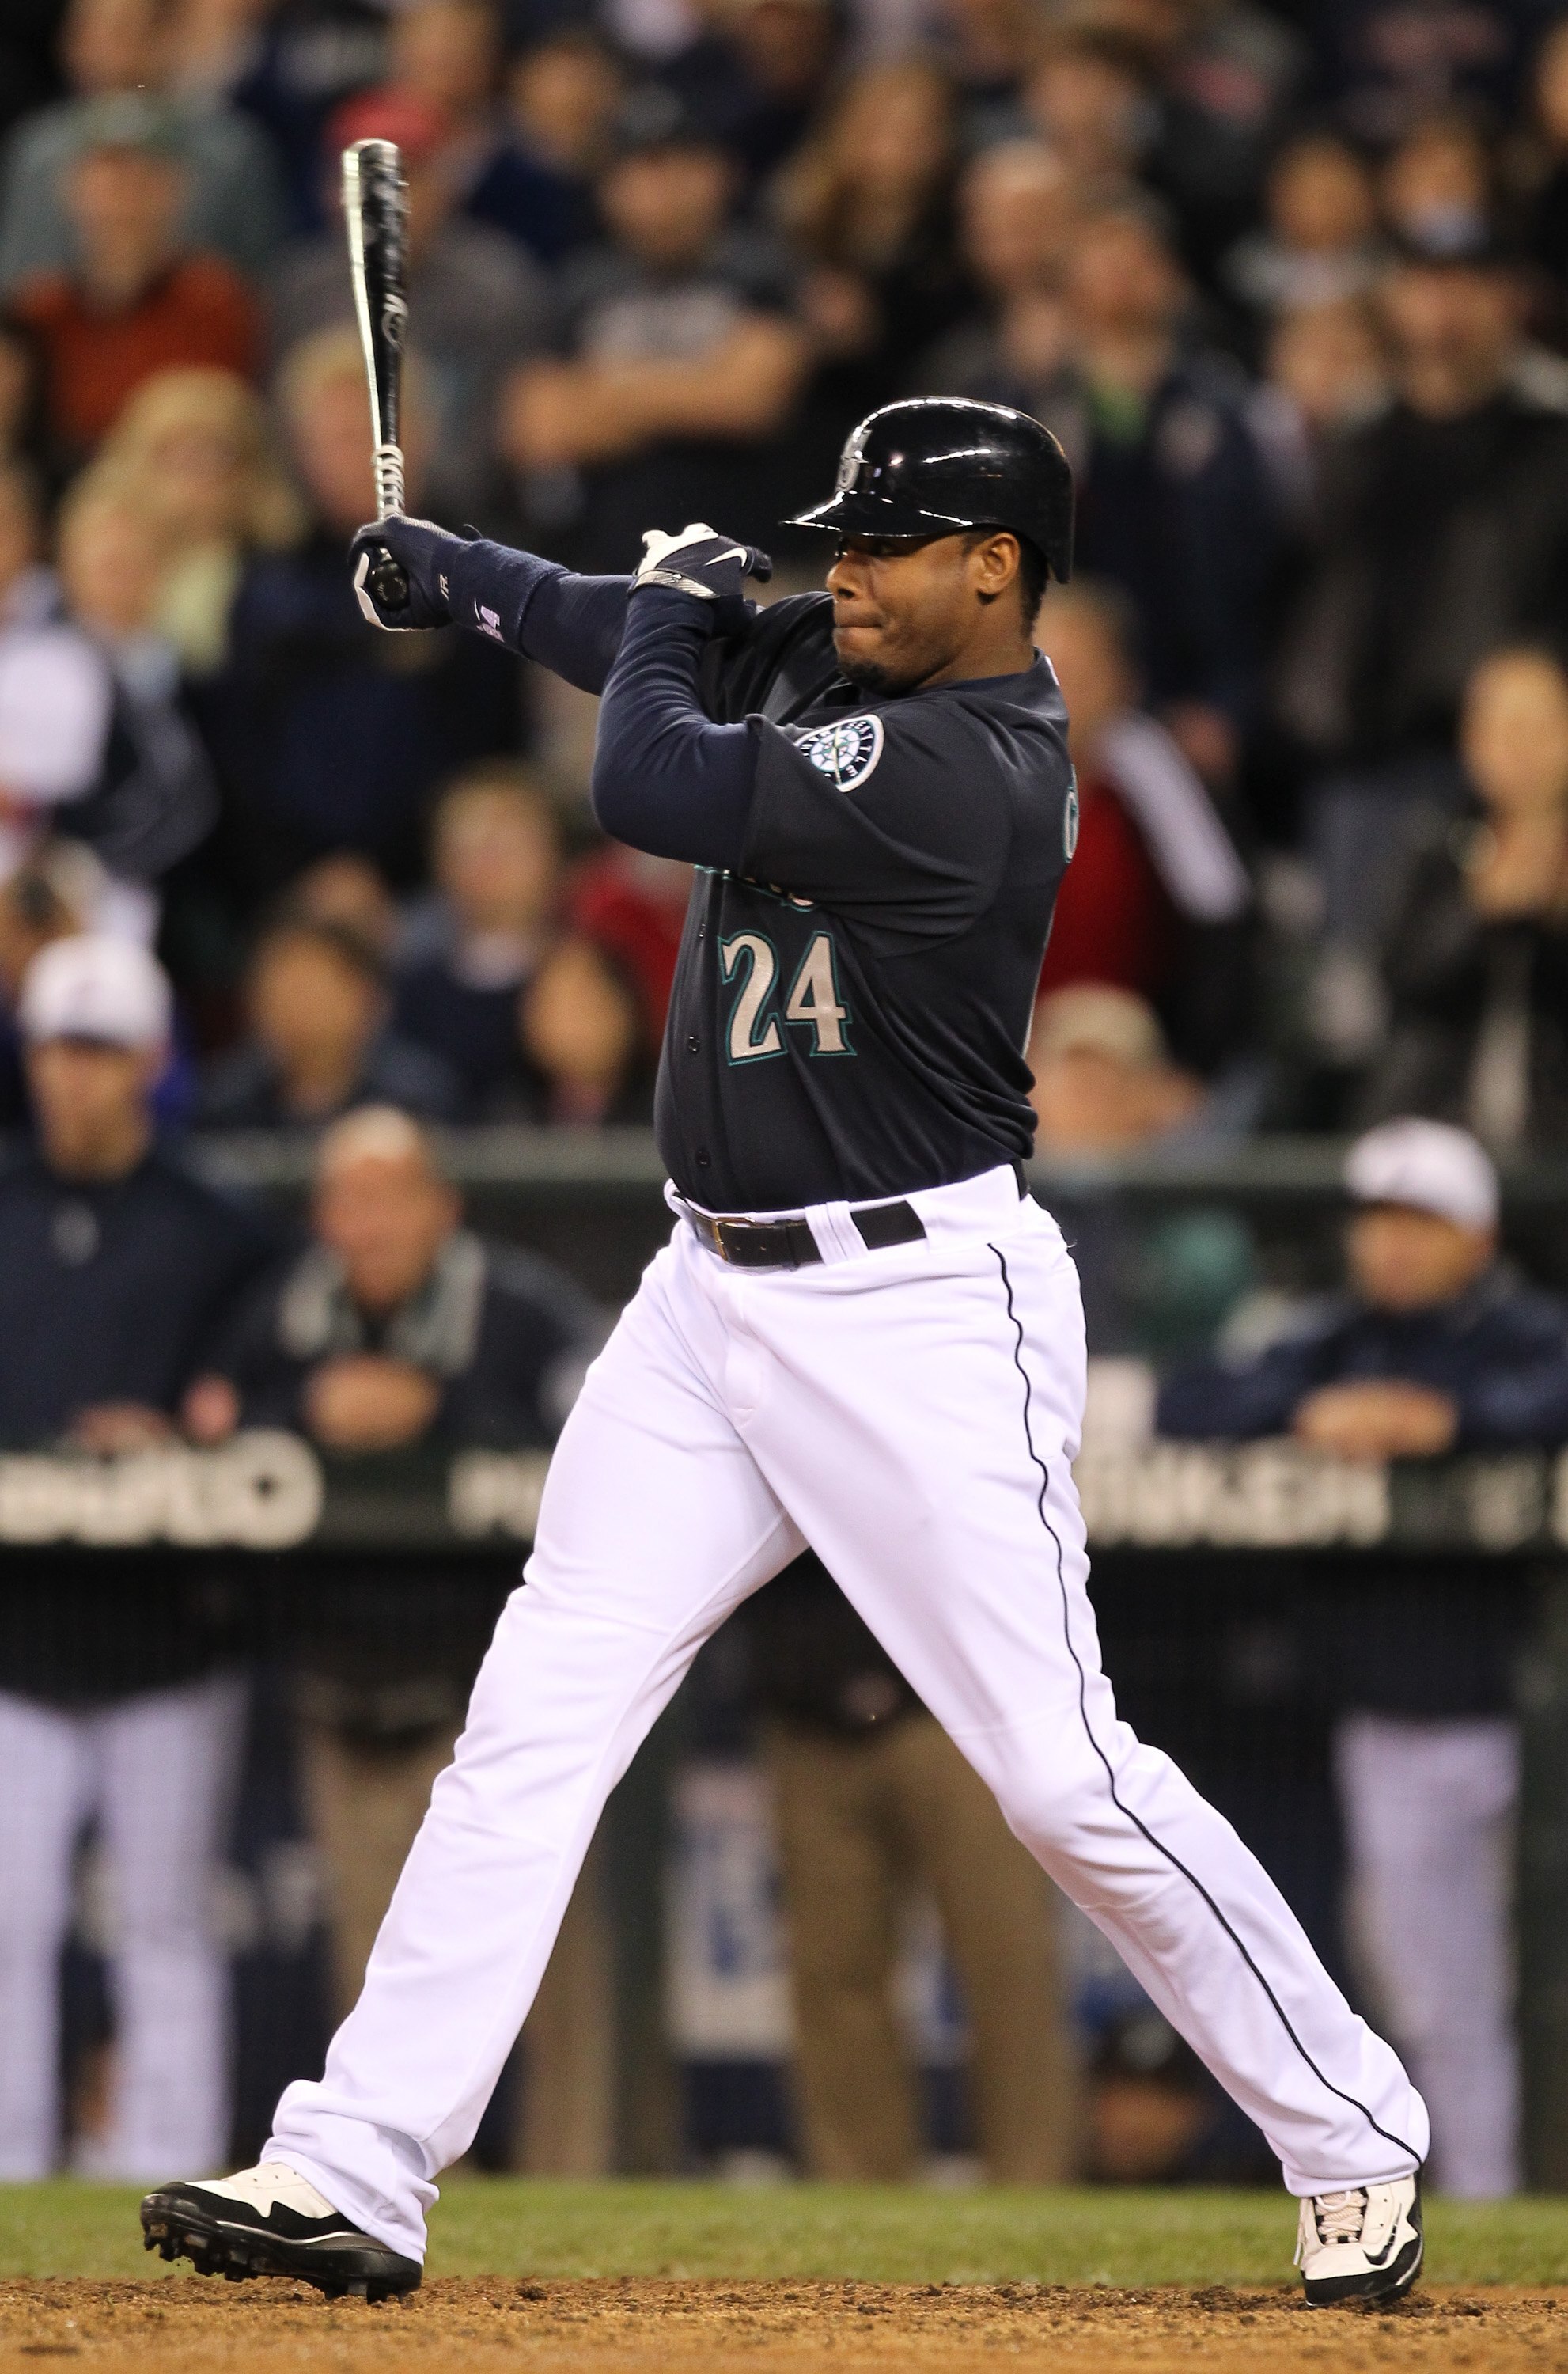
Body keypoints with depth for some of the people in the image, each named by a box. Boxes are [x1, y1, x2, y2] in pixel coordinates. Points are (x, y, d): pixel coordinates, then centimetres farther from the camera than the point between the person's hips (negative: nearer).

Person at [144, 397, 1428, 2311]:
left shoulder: (971, 771, -21)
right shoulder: (833, 660, 7)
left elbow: (649, 787, -20)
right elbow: (643, 639, 26)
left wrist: (674, 601, -3)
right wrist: (456, 575, 19)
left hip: (919, 1308, -9)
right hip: (715, 1290, 9)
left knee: (1062, 1771, -8)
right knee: (537, 1711, -1)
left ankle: (1354, 2143, 8)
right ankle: (352, 2177, -3)